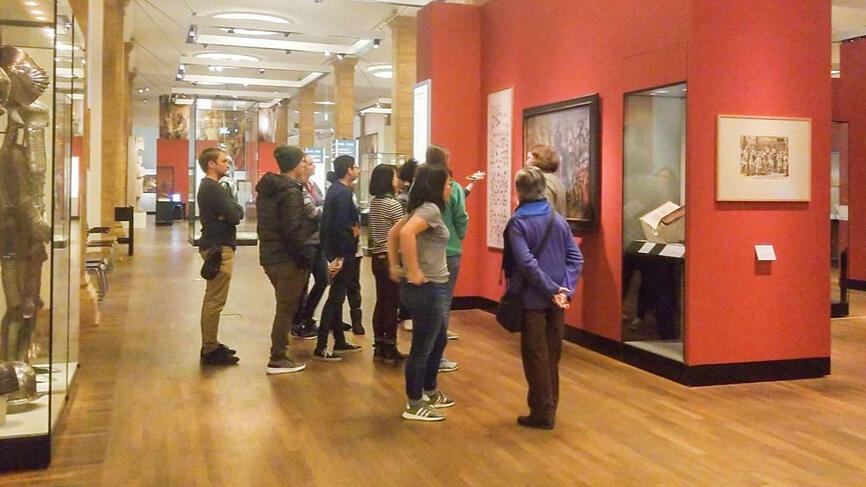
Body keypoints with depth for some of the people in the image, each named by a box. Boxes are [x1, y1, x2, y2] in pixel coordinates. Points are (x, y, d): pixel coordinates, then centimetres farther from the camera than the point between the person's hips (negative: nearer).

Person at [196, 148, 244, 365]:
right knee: (215, 301, -8)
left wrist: (234, 210, -10)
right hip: (219, 248, -11)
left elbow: (236, 211, 10)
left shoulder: (208, 186, 18)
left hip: (214, 246, 11)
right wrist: (235, 210, -2)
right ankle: (210, 350, -4)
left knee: (212, 299, 15)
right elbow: (235, 215, -21)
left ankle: (210, 345, 24)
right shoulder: (213, 189, -15)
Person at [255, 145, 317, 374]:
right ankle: (278, 359, 7)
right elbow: (294, 230, -22)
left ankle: (279, 353, 27)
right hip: (287, 258, -9)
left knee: (285, 306, 20)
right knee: (286, 308, 1)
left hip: (270, 255, 9)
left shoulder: (267, 188, 12)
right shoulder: (291, 192, -17)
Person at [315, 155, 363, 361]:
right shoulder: (343, 193, -17)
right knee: (335, 297, -6)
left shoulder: (335, 190, 13)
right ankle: (321, 347, -3)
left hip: (334, 250, 10)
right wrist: (340, 256, -21)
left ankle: (340, 341, 28)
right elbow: (340, 226, -23)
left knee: (337, 296, 16)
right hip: (341, 252, -10)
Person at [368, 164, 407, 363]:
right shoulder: (393, 204, -15)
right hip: (392, 258, -8)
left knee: (381, 302, 12)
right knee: (392, 304, -1)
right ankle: (390, 349, 5)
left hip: (377, 257, 8)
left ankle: (379, 347, 17)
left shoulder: (374, 203, 10)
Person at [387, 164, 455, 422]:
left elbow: (392, 233, 20)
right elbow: (406, 233, -33)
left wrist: (394, 267, 16)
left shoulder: (423, 209, 13)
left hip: (433, 288, 10)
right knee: (422, 347, 1)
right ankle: (414, 405, 13)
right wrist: (414, 272, -27)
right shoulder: (430, 209, -16)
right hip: (427, 289, -10)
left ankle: (429, 392, 36)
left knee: (438, 341, 22)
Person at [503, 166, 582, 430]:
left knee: (535, 357, 4)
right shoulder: (558, 219, 5)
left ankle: (542, 413, 10)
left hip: (532, 299, -5)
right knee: (552, 354, 15)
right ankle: (548, 408, 25)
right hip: (556, 300, 5)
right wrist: (566, 288, -6)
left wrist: (552, 291, -17)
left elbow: (527, 263, -22)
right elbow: (576, 257, 0)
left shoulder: (517, 223, -12)